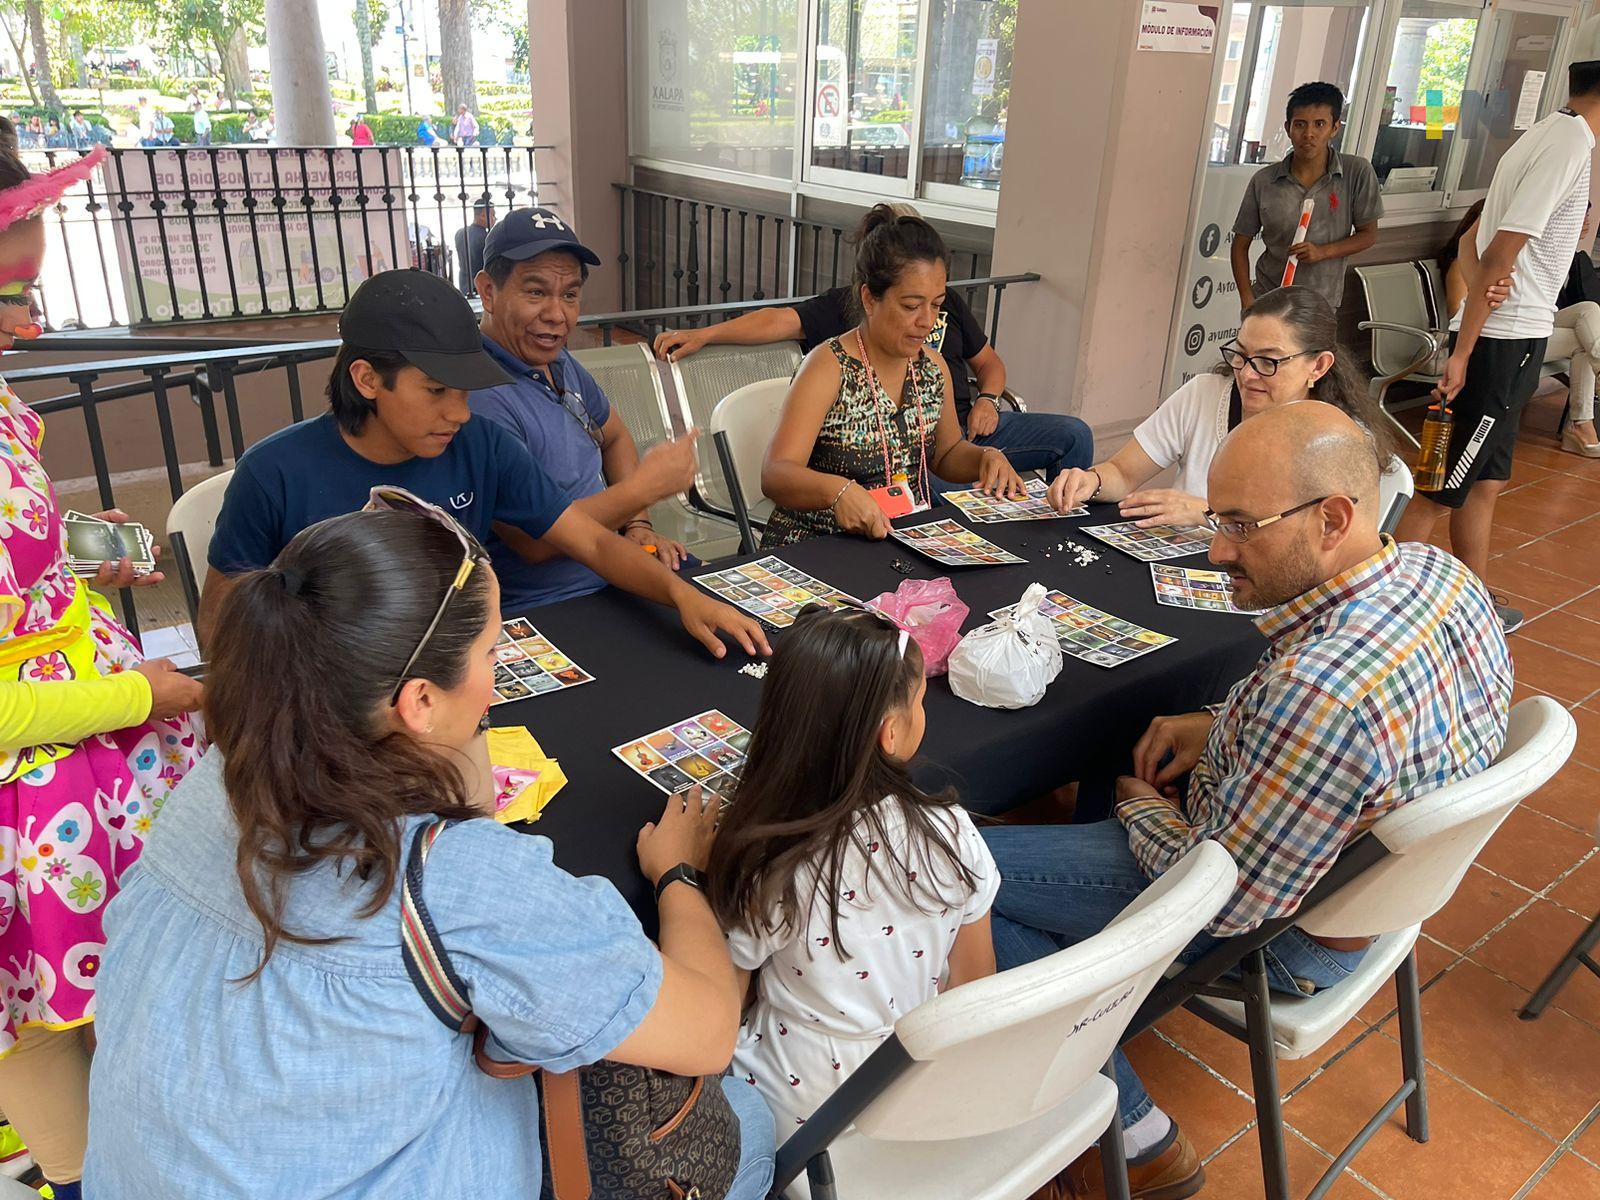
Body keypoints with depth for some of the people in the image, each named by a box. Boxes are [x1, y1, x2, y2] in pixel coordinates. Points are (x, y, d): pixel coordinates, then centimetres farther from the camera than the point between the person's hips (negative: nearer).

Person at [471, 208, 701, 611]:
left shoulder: (556, 359, 7)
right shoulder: (479, 396, -22)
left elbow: (614, 437, 22)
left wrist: (637, 523, 6)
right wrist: (645, 486, -21)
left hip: (614, 570, 9)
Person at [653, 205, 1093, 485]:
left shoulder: (947, 301, 22)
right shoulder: (845, 305, 9)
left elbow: (988, 362, 29)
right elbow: (781, 320, -4)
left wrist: (987, 400, 6)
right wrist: (703, 334, -18)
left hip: (965, 426, 6)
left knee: (1073, 434, -5)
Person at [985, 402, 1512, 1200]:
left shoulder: (1321, 692, -41)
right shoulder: (1438, 570, -12)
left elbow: (1222, 900, -28)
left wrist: (1141, 807, -8)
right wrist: (1223, 726, -1)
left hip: (1283, 932, -9)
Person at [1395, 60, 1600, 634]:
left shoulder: (1543, 135, 14)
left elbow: (1474, 242, 15)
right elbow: (1500, 256, -21)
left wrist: (1469, 328, 0)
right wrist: (1462, 353, -21)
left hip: (1498, 332, 10)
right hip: (1508, 339, -10)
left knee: (1487, 478, 16)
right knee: (1444, 488, -5)